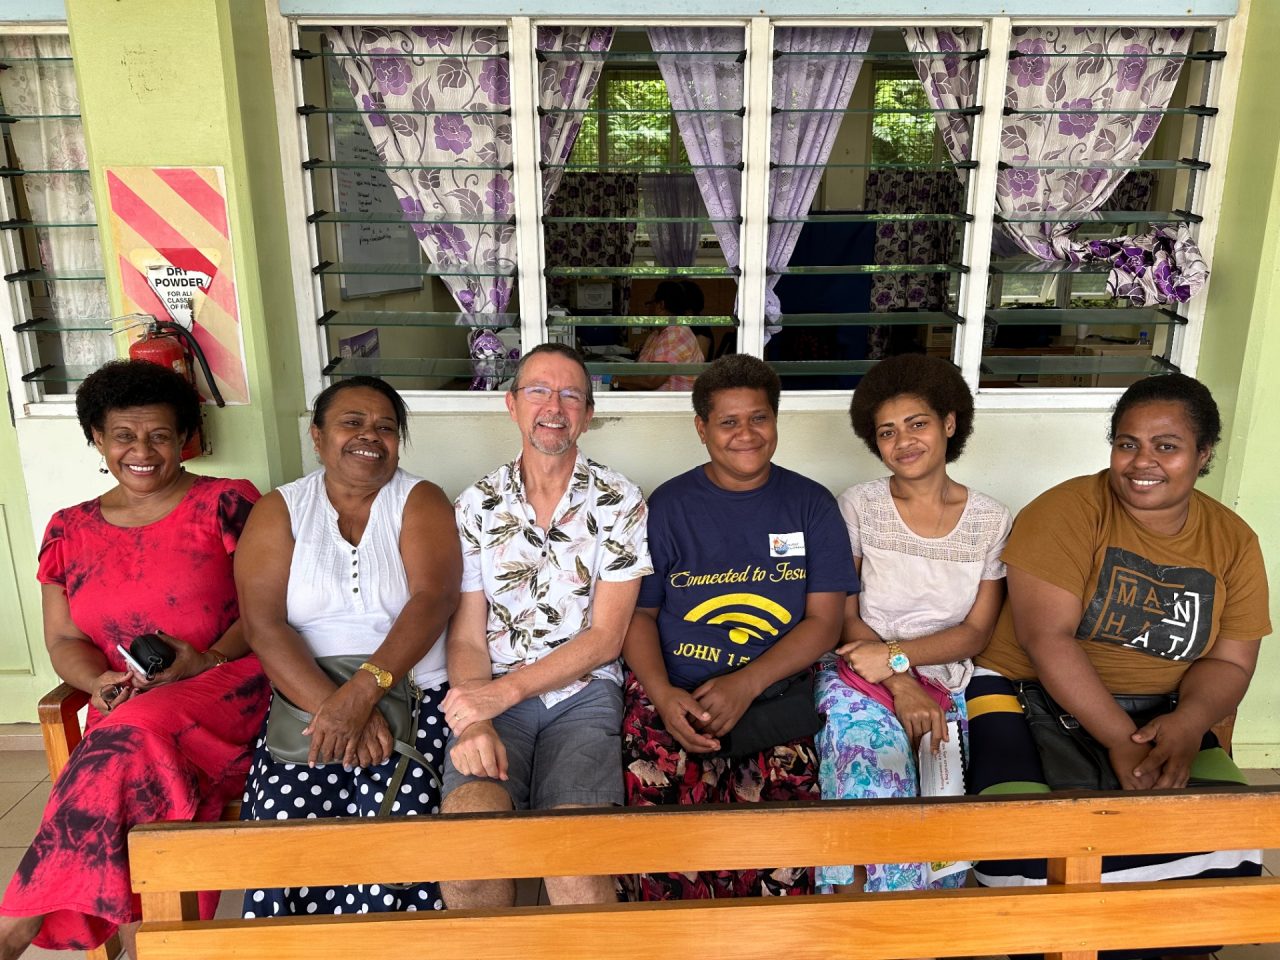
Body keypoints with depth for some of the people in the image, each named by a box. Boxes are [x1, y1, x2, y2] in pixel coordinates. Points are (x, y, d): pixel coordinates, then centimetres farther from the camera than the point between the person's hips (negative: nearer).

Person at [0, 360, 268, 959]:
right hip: (122, 712, 3)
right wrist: (99, 682, -9)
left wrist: (210, 658, -17)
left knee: (136, 735, -32)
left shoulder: (226, 504, 3)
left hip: (225, 689, -3)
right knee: (131, 764, -30)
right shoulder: (68, 531, 15)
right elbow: (63, 640, 13)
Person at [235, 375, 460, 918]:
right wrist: (333, 707, -18)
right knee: (289, 816, -23)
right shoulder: (279, 510, 9)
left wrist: (363, 690, -24)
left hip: (412, 693, -1)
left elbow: (434, 598, -10)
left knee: (396, 812, -25)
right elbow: (263, 624, -4)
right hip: (305, 700, 1)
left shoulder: (420, 501, 6)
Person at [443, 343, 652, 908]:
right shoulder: (476, 507, 8)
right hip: (493, 697, 2)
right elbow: (466, 638, 6)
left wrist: (507, 690, -12)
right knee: (470, 819, -28)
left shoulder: (619, 503, 2)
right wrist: (475, 723, -14)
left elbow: (604, 638, -2)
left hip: (583, 692, -1)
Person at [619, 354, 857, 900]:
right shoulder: (669, 506, 9)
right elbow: (638, 614, 8)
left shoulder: (811, 506, 10)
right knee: (657, 795, -27)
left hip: (775, 694, 0)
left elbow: (824, 622, 3)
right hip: (673, 692, 0)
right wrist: (664, 695, -11)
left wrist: (746, 684, -12)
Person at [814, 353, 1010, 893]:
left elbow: (977, 631, 3)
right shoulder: (859, 507, 3)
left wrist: (894, 655, -13)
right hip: (860, 680, -2)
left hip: (947, 690, 2)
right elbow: (843, 617, 0)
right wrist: (902, 685, -15)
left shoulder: (990, 521, 7)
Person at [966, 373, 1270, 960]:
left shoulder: (1233, 542, 5)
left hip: (1155, 714, 5)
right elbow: (1047, 637, -18)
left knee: (1231, 845, -18)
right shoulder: (1069, 510, -11)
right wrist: (1122, 741, -24)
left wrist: (1188, 722, -19)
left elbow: (1229, 661, 3)